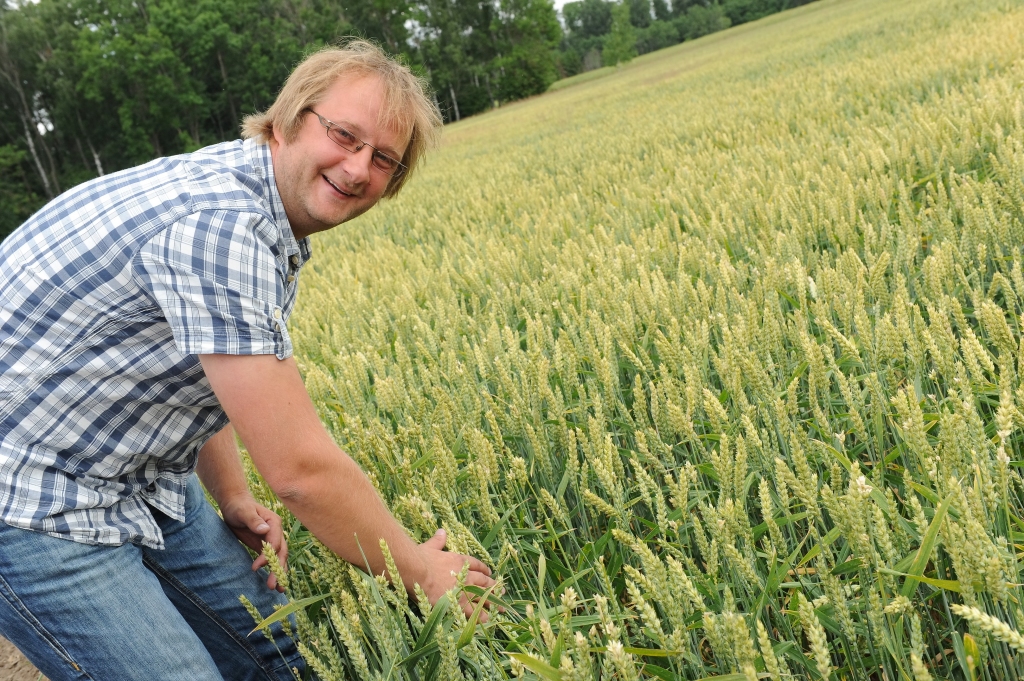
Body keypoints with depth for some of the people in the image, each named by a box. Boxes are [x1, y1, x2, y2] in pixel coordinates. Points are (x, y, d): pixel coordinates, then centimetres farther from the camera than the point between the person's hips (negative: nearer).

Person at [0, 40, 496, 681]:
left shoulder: (266, 219, 2)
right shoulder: (220, 221, -30)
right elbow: (302, 468, -29)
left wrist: (233, 498, 7)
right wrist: (419, 569, -15)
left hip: (143, 481, 10)